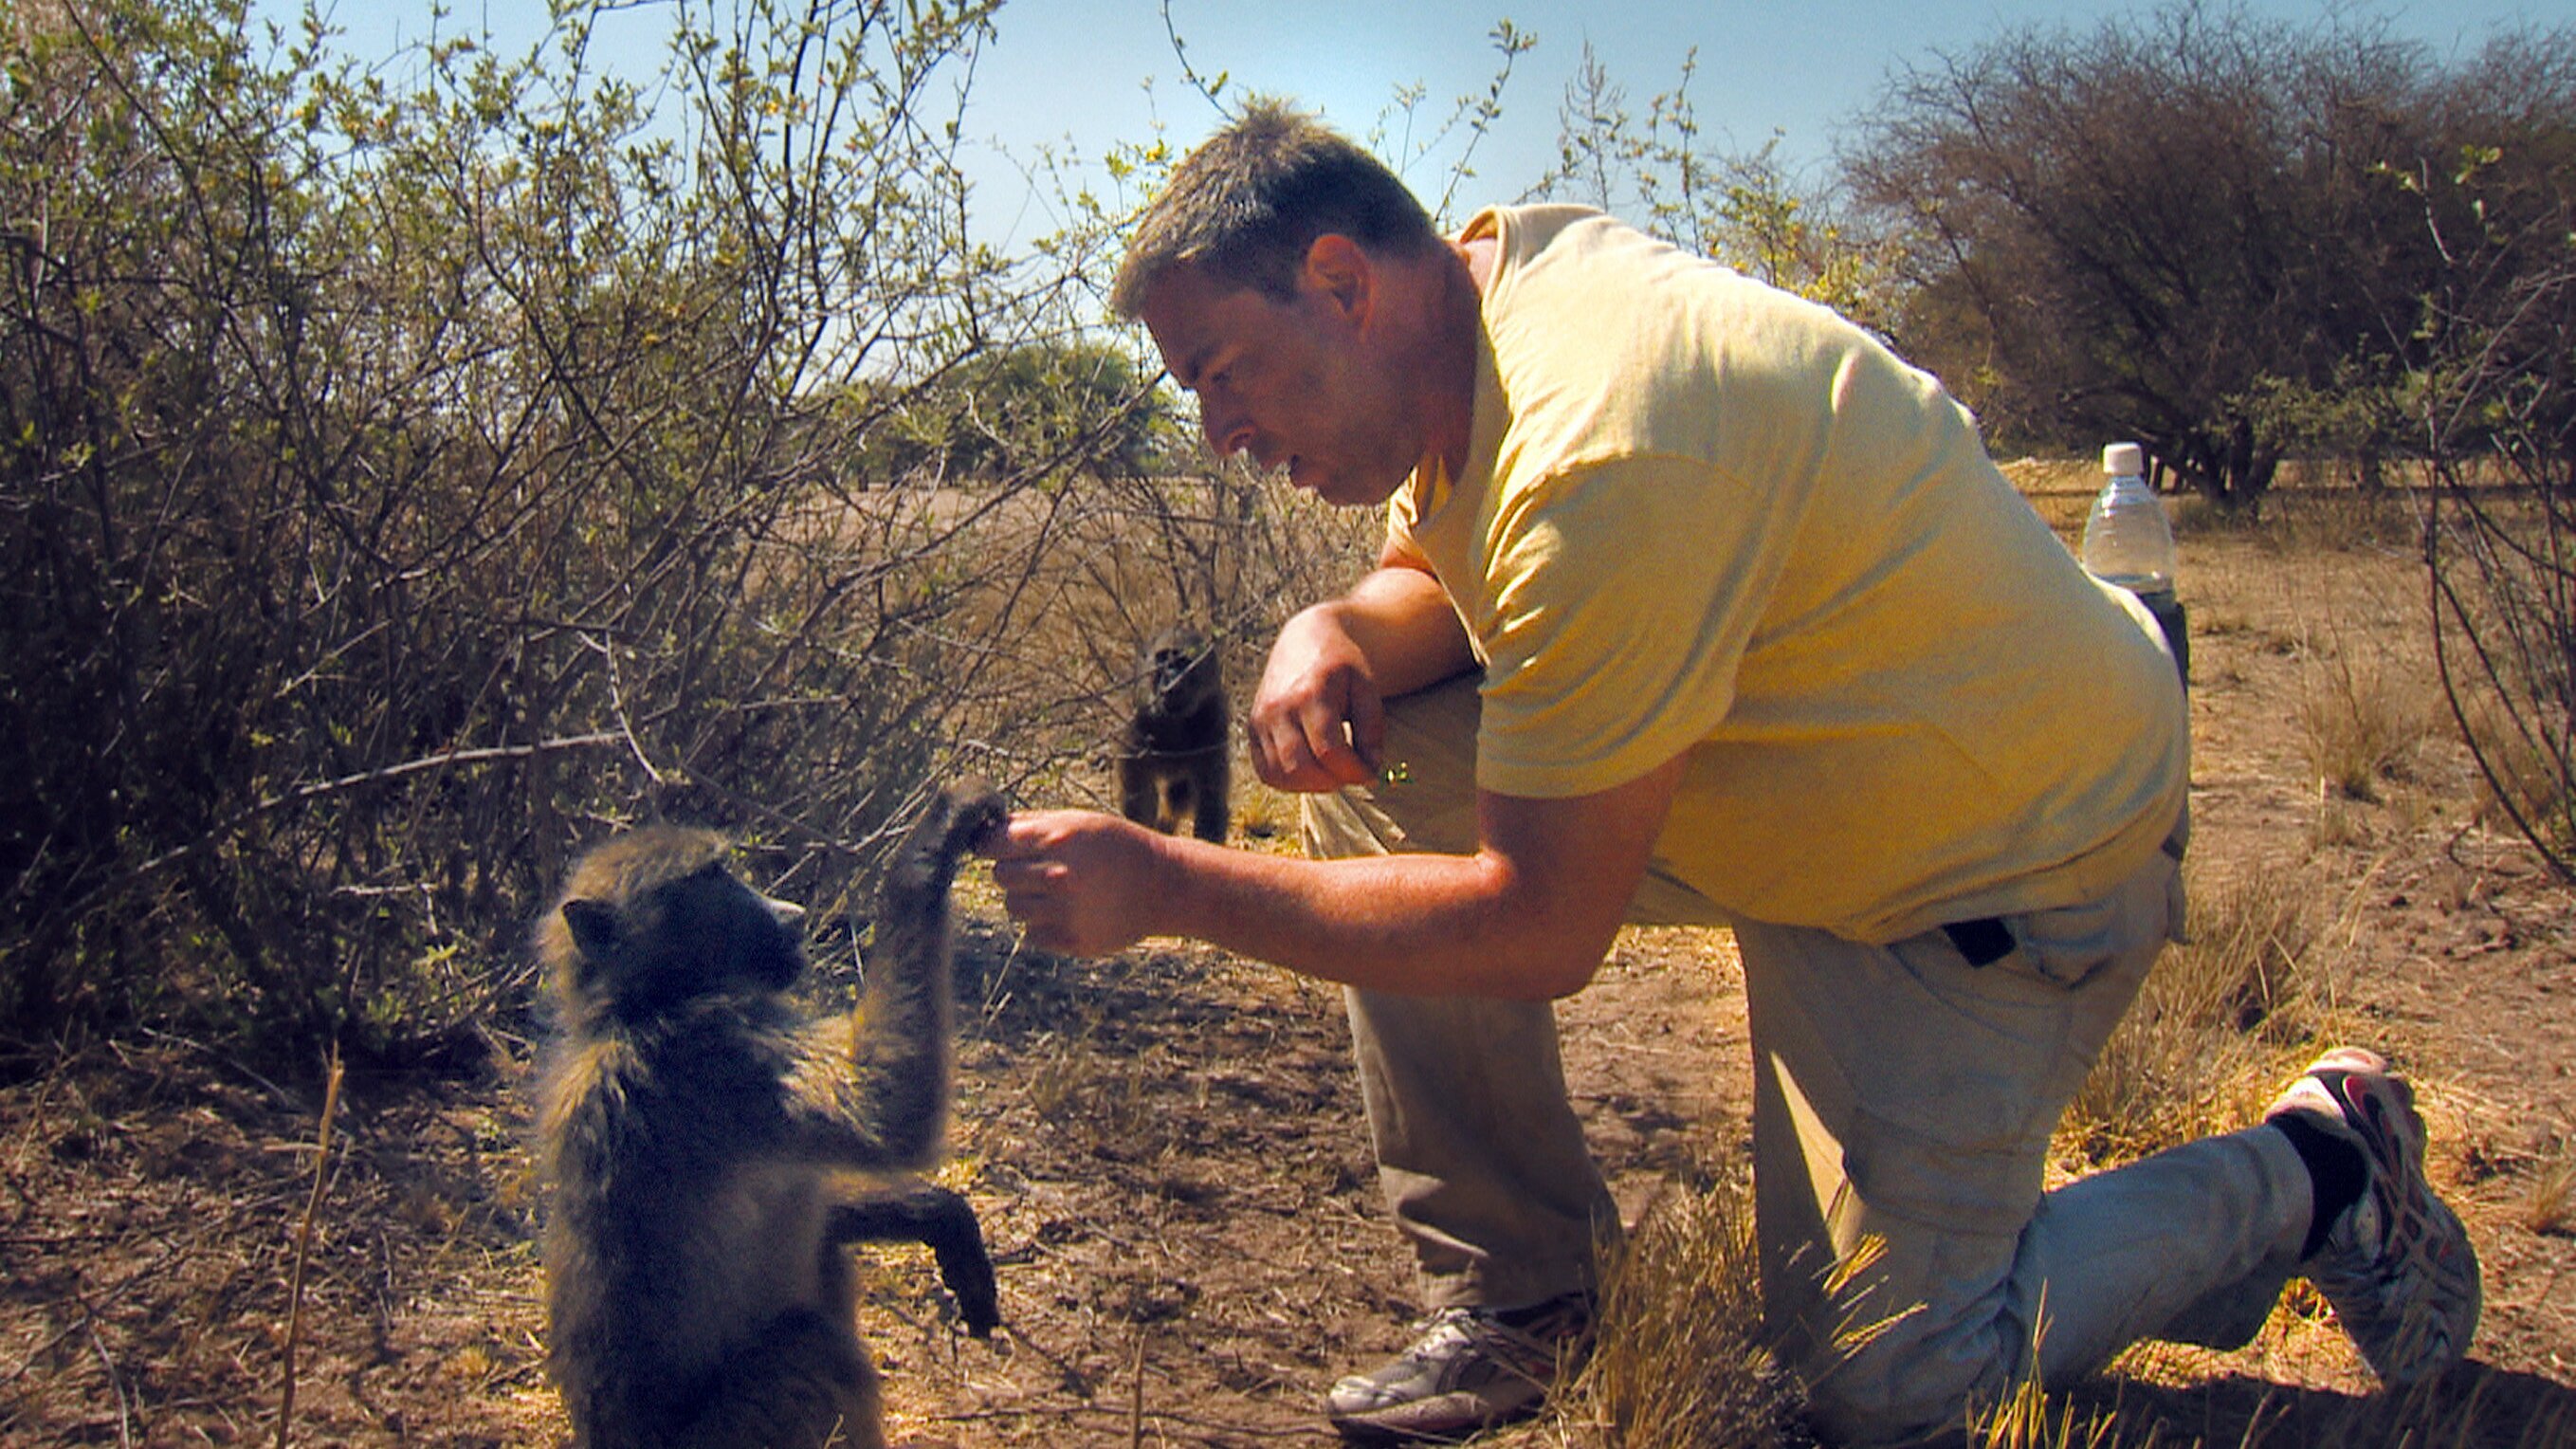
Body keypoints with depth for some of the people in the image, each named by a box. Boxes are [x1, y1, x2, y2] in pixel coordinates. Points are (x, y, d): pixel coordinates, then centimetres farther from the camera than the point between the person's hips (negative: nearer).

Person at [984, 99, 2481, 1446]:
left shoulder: (1597, 466, -35)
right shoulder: (1497, 273, -6)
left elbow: (1541, 928, -30)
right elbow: (1435, 577, 11)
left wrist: (1166, 882, -26)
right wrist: (1336, 633, -14)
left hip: (2019, 844, -9)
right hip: (1804, 755, 9)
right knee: (1377, 770, -5)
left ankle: (2315, 1170, 17)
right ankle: (1516, 1294, 8)